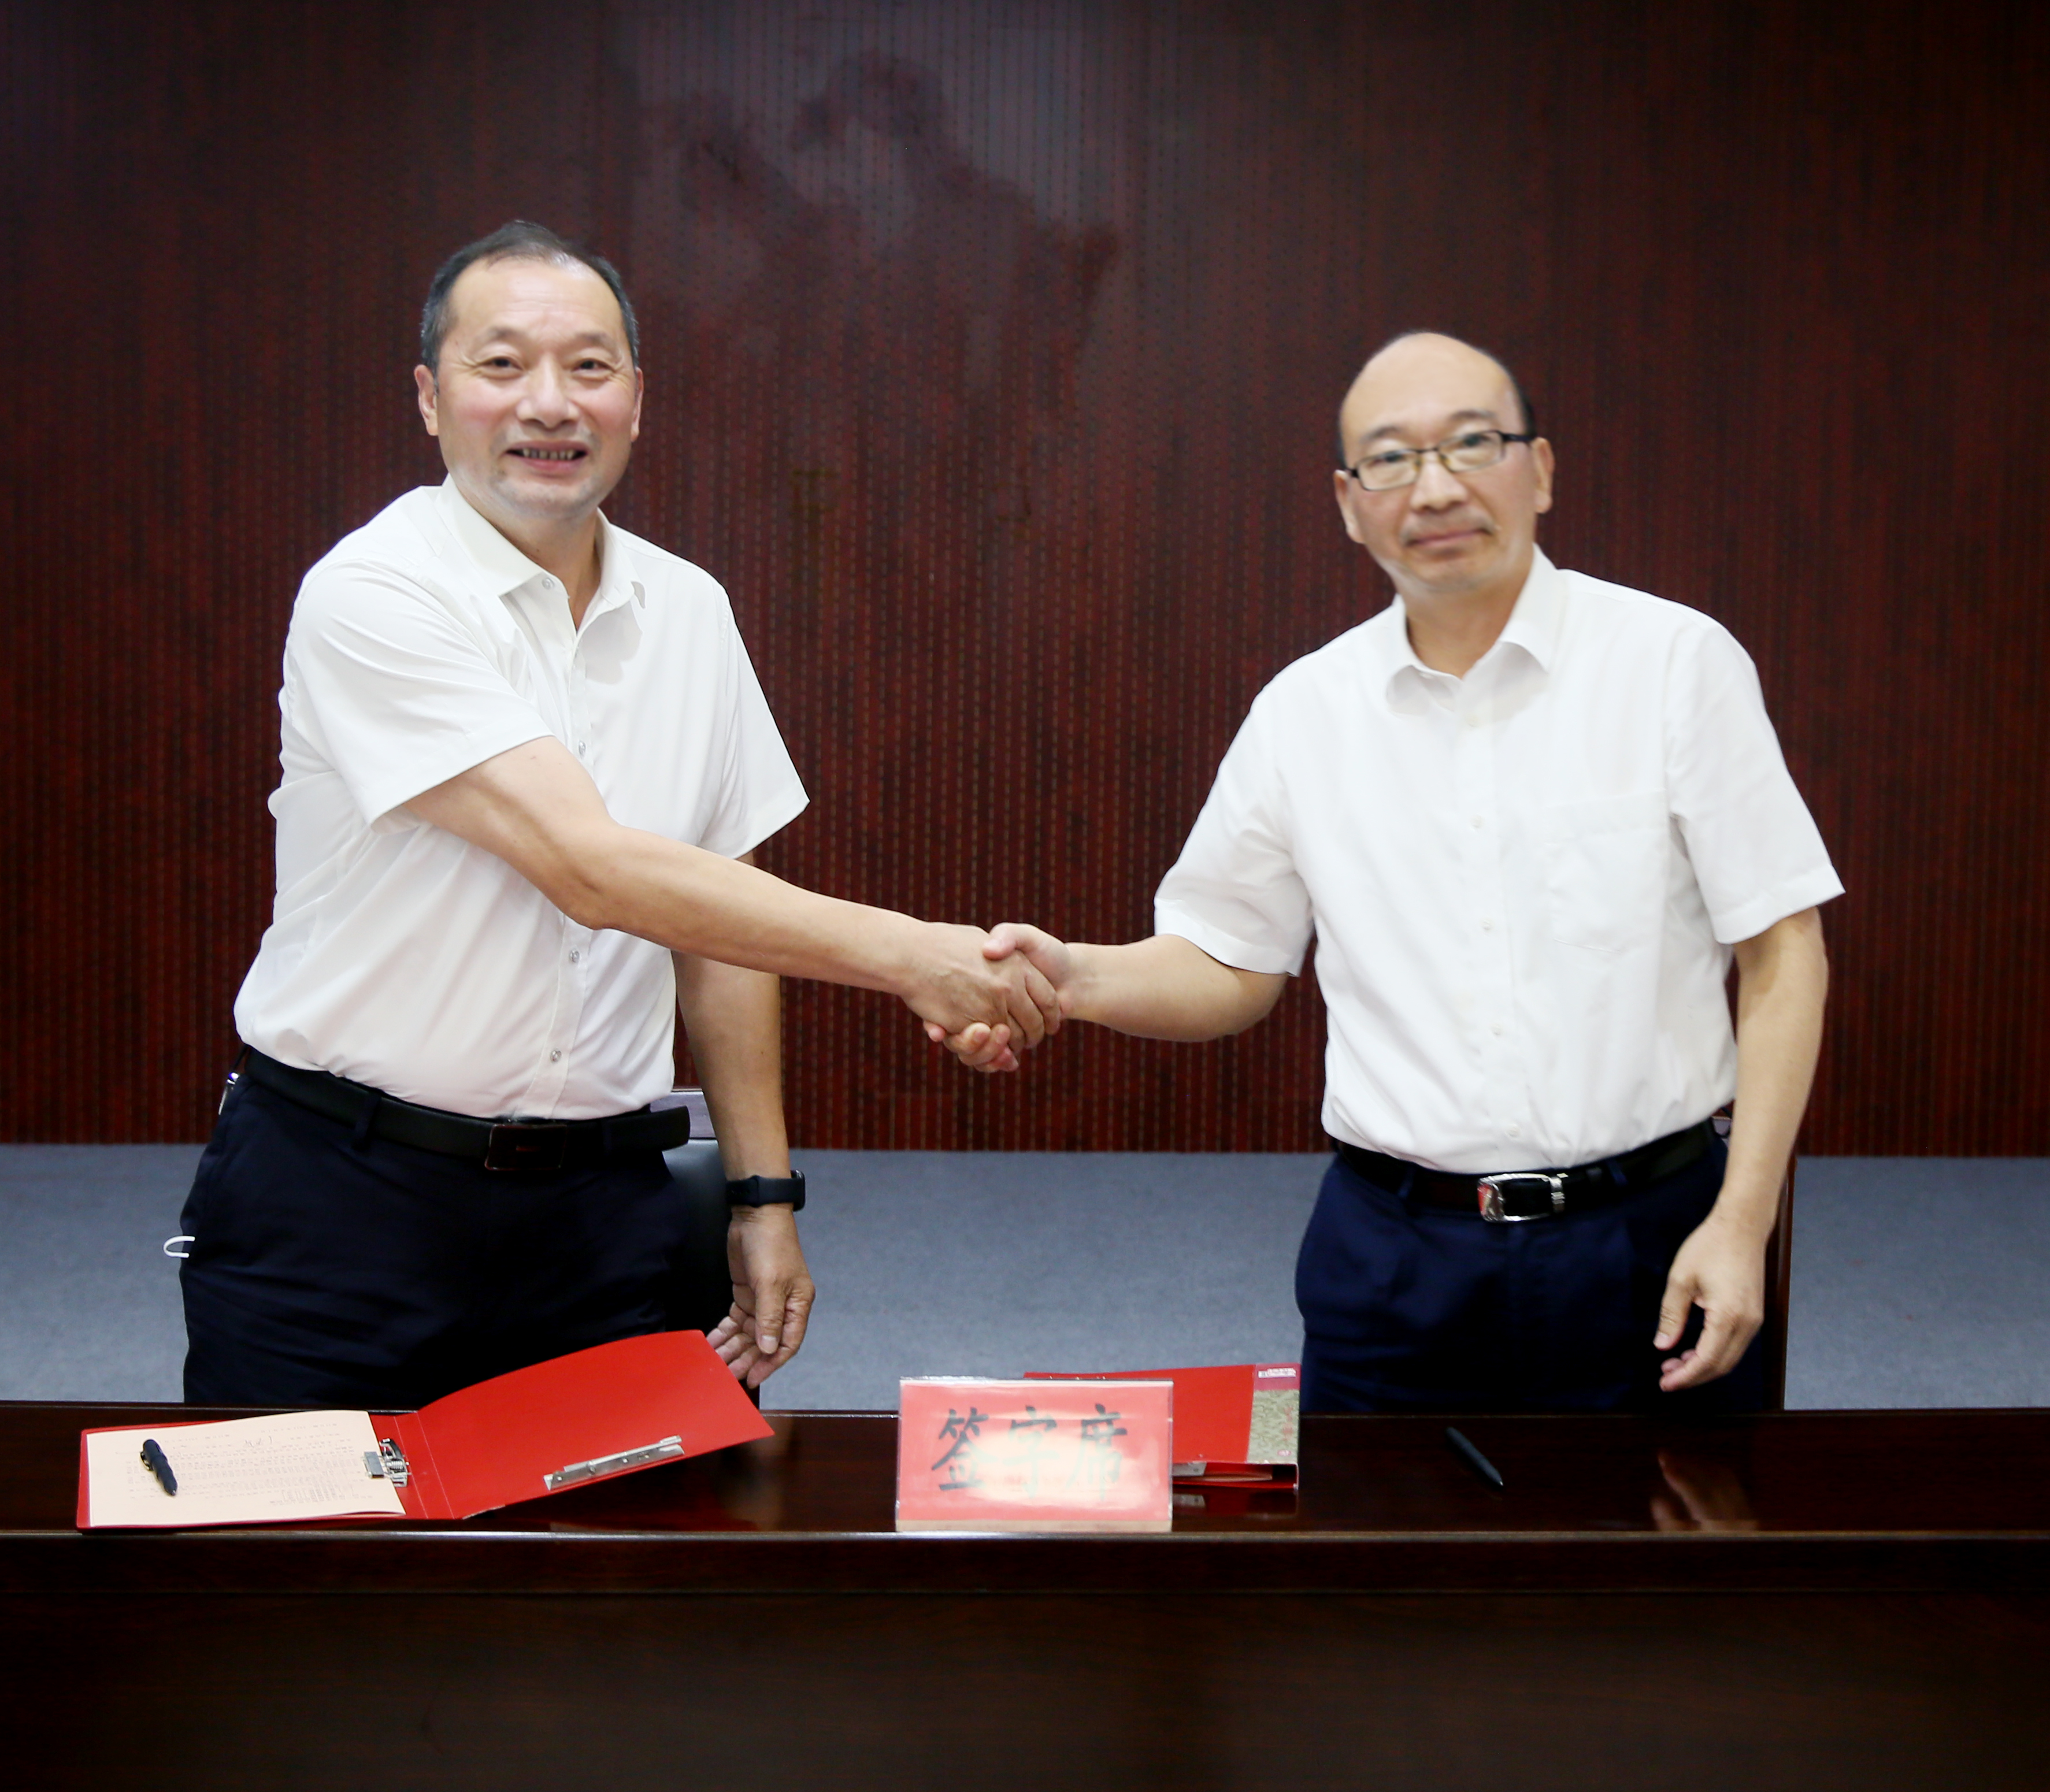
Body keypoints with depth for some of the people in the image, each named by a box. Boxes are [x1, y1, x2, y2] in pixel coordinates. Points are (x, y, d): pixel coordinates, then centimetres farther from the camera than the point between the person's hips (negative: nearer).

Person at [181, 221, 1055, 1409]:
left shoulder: (687, 611, 7)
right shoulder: (373, 599, -13)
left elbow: (724, 908, 13)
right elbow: (590, 869, -22)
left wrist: (765, 1197, 9)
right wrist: (905, 954, -24)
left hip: (601, 1215, 5)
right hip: (343, 1203, -4)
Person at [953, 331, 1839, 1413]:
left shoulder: (1677, 663, -3)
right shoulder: (1303, 714, 5)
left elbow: (1782, 955, -3)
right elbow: (1230, 964, 13)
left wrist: (1742, 1221, -10)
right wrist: (1072, 978, -6)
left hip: (1647, 1249, -2)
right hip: (1393, 1270, 2)